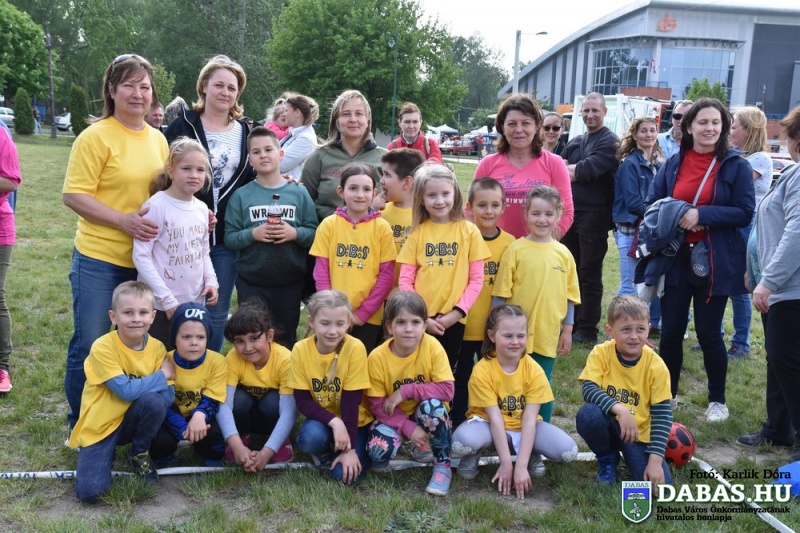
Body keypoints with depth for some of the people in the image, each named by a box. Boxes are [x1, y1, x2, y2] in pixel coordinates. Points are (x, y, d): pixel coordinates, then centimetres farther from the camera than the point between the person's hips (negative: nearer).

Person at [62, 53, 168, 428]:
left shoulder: (158, 139, 9)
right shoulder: (96, 136, -10)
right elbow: (74, 195, -13)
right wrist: (124, 220, -21)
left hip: (145, 259, 6)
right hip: (100, 259, -6)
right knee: (91, 345, 3)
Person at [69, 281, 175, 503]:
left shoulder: (157, 348, -7)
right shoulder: (103, 348, -20)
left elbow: (169, 394, -12)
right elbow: (126, 390, -27)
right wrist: (162, 375, -18)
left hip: (131, 421, 3)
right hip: (99, 427, -3)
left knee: (155, 400, -30)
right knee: (89, 492, -20)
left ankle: (139, 453, -2)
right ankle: (105, 454, 14)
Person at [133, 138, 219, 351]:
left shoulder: (202, 209, 6)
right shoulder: (156, 206, -14)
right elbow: (141, 256, -16)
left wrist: (211, 281, -1)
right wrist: (166, 298, -17)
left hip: (196, 303, 6)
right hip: (160, 306, -6)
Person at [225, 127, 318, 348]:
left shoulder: (299, 193, 2)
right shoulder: (241, 195, 1)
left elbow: (314, 233, -1)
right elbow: (229, 238, -2)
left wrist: (295, 233, -19)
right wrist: (252, 234, -19)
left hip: (290, 281, 1)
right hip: (251, 282, 0)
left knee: (286, 339, 13)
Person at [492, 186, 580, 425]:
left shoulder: (563, 253, 2)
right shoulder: (515, 249, -6)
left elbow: (569, 295, 8)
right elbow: (501, 293, -5)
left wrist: (567, 330, 8)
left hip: (548, 335, 3)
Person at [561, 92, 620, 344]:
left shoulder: (610, 142, -6)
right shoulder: (575, 142, 16)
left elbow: (588, 170, -18)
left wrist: (570, 169, -2)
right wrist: (577, 171, -11)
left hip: (594, 216, -7)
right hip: (570, 212, 7)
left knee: (590, 274, -1)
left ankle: (587, 329, 8)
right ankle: (570, 321, 26)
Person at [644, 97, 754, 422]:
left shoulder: (736, 166, -3)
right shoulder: (673, 164, 6)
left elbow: (744, 213, -8)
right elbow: (651, 205, 9)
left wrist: (701, 215, -20)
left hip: (715, 263, -3)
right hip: (675, 260, 3)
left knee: (708, 334, 4)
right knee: (670, 331, 7)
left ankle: (717, 401, 23)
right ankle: (667, 394, 25)